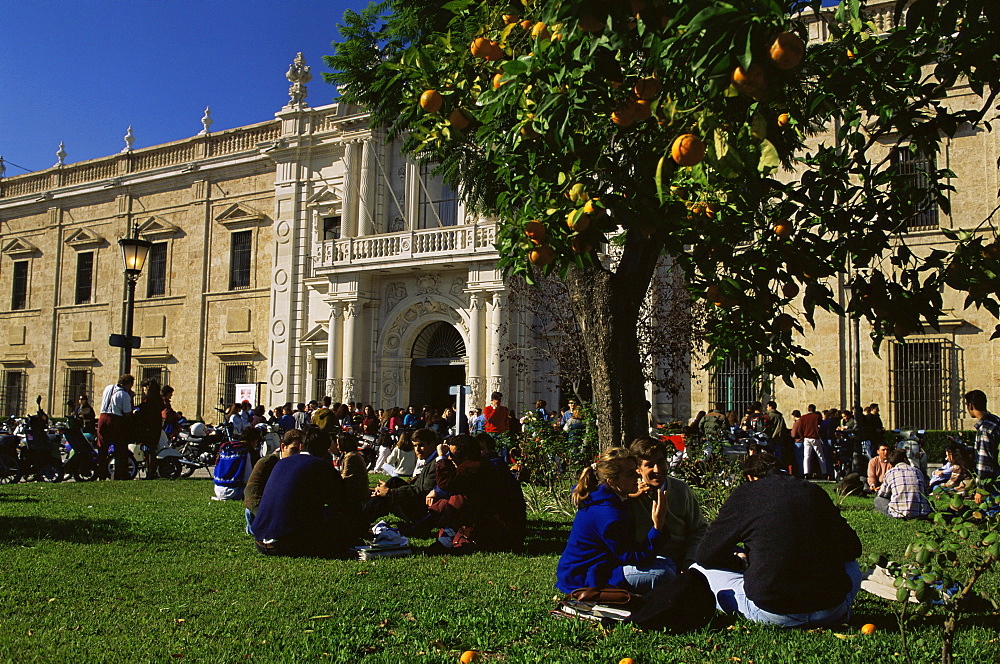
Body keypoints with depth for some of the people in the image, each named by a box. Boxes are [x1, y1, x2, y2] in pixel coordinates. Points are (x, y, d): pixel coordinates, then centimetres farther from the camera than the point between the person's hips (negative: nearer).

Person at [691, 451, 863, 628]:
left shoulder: (745, 494, 1)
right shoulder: (815, 491, 9)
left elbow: (705, 556, 4)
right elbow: (853, 549, 18)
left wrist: (741, 562, 23)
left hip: (774, 614, -2)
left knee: (699, 570, 13)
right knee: (851, 566, 36)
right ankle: (839, 609, 11)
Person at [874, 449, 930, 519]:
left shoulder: (890, 473, 10)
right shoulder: (918, 471, 17)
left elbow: (881, 495, 20)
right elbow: (925, 493, 24)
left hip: (900, 513, -4)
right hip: (922, 513, 4)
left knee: (877, 500, 21)